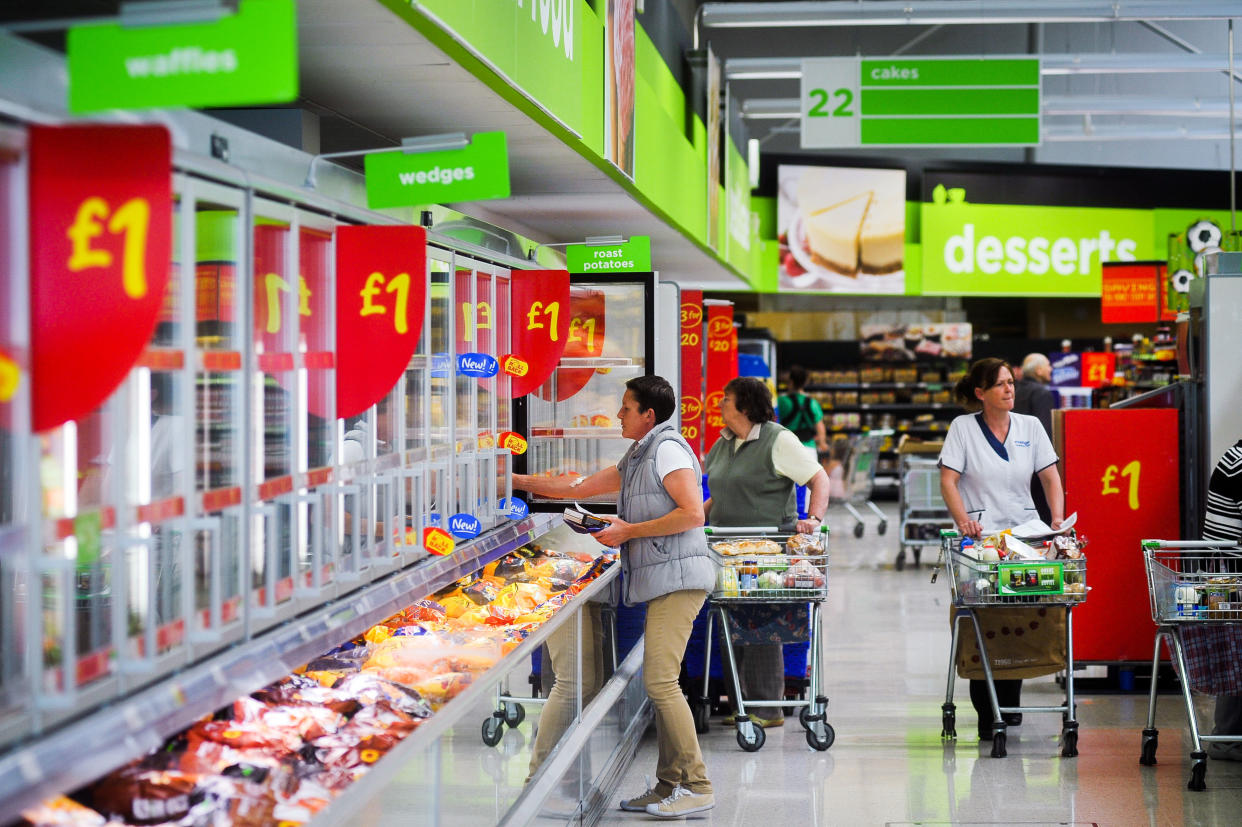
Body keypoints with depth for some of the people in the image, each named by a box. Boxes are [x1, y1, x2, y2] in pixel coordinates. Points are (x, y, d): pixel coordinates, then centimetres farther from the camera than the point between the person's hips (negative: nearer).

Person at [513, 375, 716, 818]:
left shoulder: (667, 448, -7)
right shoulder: (636, 459, 23)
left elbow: (692, 513, -17)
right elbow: (578, 487, 28)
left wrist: (629, 531, -12)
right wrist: (518, 480, 25)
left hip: (677, 577, -10)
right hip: (660, 582, 10)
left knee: (660, 680, -14)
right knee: (659, 682, 7)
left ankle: (695, 786, -10)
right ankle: (670, 786, 10)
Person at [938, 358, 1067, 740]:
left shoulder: (1030, 426, 12)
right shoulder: (963, 427, 3)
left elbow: (1051, 478, 10)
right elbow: (947, 481, -3)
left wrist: (1058, 518, -7)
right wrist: (964, 520, -18)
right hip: (980, 537, -3)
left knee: (1021, 615, -8)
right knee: (983, 619, -11)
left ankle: (1010, 703, 7)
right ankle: (986, 713, -3)